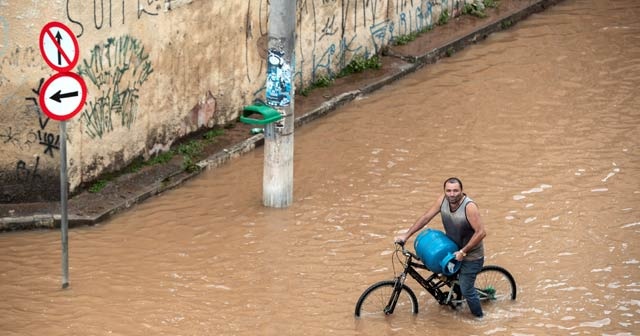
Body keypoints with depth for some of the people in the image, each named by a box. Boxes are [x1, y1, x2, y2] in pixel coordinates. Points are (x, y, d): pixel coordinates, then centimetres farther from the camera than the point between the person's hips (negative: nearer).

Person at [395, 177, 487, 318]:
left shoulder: (469, 206, -30)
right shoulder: (443, 200, -12)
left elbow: (481, 232, -29)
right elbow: (426, 217, -1)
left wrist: (463, 252, -25)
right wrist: (406, 235, -2)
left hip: (471, 255, -6)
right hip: (452, 248, 6)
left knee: (466, 290, 0)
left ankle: (479, 317, 22)